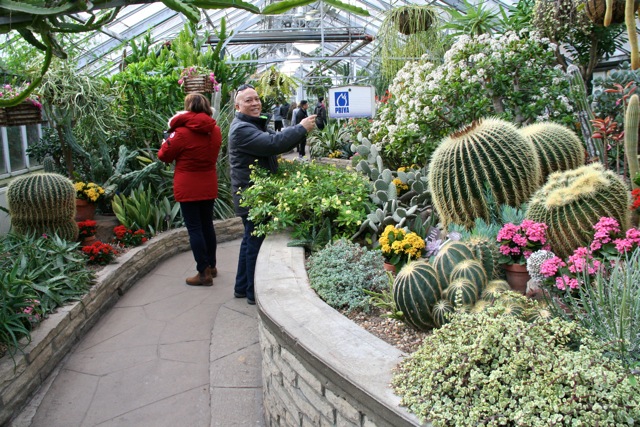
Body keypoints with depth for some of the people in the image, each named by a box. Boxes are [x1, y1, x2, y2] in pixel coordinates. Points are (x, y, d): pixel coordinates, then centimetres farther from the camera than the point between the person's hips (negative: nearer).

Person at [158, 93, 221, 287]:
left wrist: (168, 139, 13)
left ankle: (203, 272, 1)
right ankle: (211, 265, 28)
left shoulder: (182, 131, -16)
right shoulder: (215, 131, 3)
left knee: (194, 228, -1)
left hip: (188, 188, -6)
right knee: (207, 225, 17)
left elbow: (164, 156, -6)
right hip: (209, 187, 6)